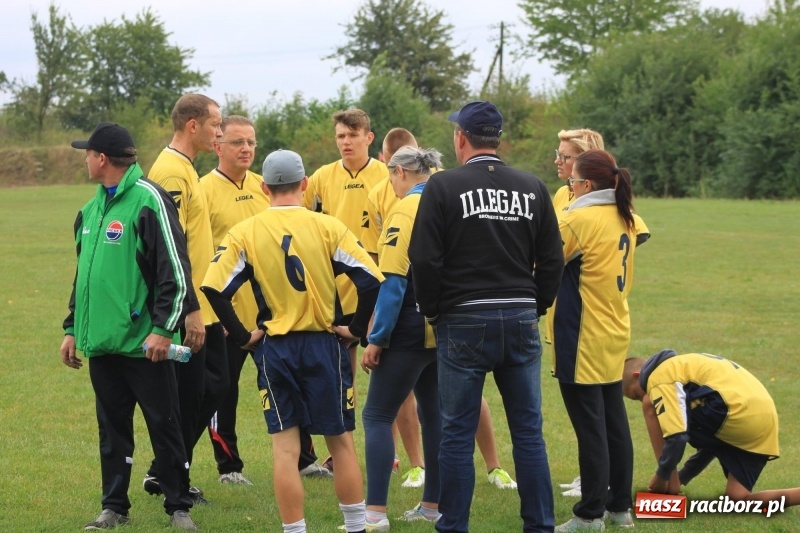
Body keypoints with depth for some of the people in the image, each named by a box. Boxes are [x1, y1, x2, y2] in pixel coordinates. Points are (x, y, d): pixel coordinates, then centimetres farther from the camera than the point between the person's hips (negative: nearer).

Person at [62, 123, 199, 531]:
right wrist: (72, 329, 19)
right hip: (102, 342, 7)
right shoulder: (92, 209, 15)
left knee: (163, 426, 1)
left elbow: (175, 271, -14)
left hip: (144, 342, -7)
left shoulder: (148, 200, -11)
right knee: (112, 428, 11)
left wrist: (163, 329, -19)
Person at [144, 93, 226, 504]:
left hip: (202, 308, 10)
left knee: (213, 386, 14)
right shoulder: (171, 171, -17)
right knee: (188, 396, -2)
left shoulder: (185, 169, 15)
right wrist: (189, 309, -23)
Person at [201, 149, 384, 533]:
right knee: (341, 441, 11)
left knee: (285, 448, 3)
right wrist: (356, 329, 2)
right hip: (324, 344, 0)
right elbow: (371, 280, -10)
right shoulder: (328, 228, -5)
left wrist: (243, 337, -1)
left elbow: (214, 289, -10)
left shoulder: (244, 233, -3)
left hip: (274, 347, 0)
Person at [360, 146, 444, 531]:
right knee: (434, 413, 15)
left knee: (378, 415, -3)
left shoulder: (406, 210, -12)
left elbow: (393, 280, -17)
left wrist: (376, 339, -15)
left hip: (413, 328, -7)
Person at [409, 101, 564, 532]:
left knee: (458, 432, 4)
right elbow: (552, 259, 8)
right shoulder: (532, 188, 6)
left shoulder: (444, 186, -6)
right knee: (528, 430, 8)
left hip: (464, 322, -3)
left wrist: (432, 311, 5)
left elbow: (424, 259, -9)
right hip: (521, 321, 3)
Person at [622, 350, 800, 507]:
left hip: (737, 412, -9)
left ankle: (670, 484, 2)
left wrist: (662, 476, 5)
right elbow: (711, 437, 36)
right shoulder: (680, 366, 33)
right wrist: (681, 478, 37)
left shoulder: (658, 376, 2)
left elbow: (677, 436, -10)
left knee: (652, 406, 5)